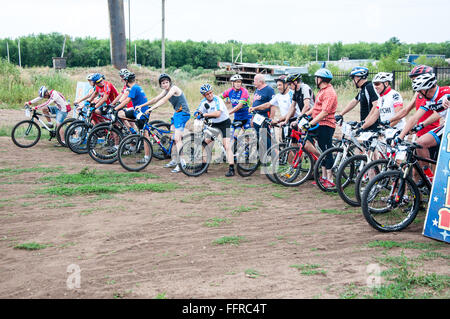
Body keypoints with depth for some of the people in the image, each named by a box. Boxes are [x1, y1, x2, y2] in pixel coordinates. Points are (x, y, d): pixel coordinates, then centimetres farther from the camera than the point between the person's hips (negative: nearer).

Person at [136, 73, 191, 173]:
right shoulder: (166, 91, 12)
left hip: (183, 113, -10)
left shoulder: (174, 88, -16)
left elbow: (164, 100, -28)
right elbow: (155, 99, 13)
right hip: (176, 113, 10)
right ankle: (174, 161, 23)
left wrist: (151, 108, -35)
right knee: (172, 138, 12)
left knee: (177, 139, -17)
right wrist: (141, 105, 7)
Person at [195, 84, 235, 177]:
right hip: (214, 124, 7)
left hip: (224, 123, -7)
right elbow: (199, 113, 6)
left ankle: (231, 169, -15)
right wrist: (197, 113, -19)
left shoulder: (217, 100, -21)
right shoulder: (204, 101, 0)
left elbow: (217, 113, -33)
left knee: (227, 146, -16)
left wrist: (204, 115, -32)